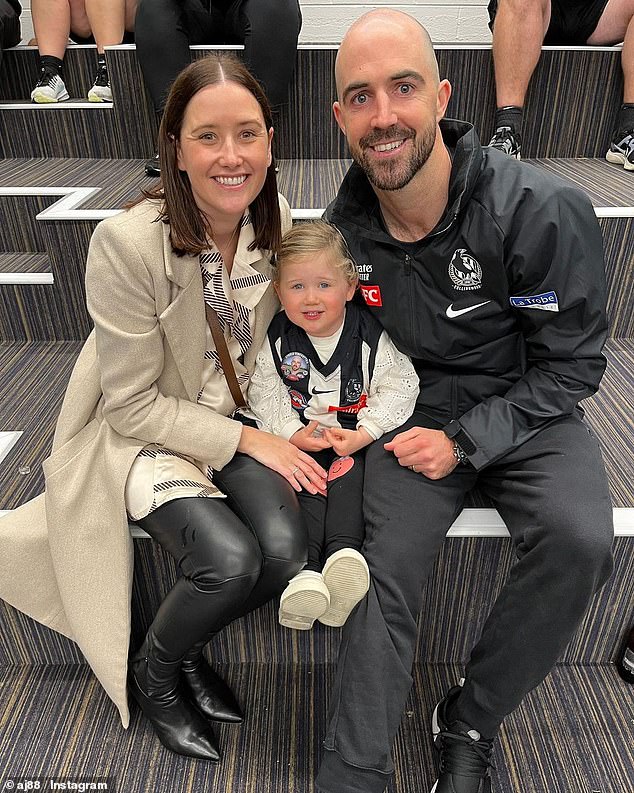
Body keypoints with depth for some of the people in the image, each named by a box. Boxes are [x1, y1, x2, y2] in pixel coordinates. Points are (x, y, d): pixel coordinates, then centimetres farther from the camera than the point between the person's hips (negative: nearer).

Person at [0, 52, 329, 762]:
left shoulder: (278, 223, -7)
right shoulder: (127, 242, -23)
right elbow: (134, 404, -17)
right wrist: (247, 440, -19)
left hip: (242, 421, 5)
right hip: (143, 431, -4)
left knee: (286, 553, -20)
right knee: (230, 560, -26)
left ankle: (189, 650, 15)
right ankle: (152, 672, 12)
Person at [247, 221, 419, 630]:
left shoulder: (372, 335, -11)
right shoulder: (277, 339, -6)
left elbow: (398, 389, -8)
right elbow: (265, 393, 0)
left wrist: (364, 433, -18)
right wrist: (293, 433, -14)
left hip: (358, 437, -1)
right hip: (300, 438, 1)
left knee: (350, 471, -27)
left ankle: (345, 551, -34)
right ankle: (306, 569, -30)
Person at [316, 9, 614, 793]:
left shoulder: (542, 212, -18)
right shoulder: (343, 226, -6)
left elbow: (570, 365, -11)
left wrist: (465, 441, -18)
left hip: (526, 414, -1)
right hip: (415, 412, 2)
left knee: (579, 543, -27)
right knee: (383, 565, -19)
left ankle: (468, 723, -1)